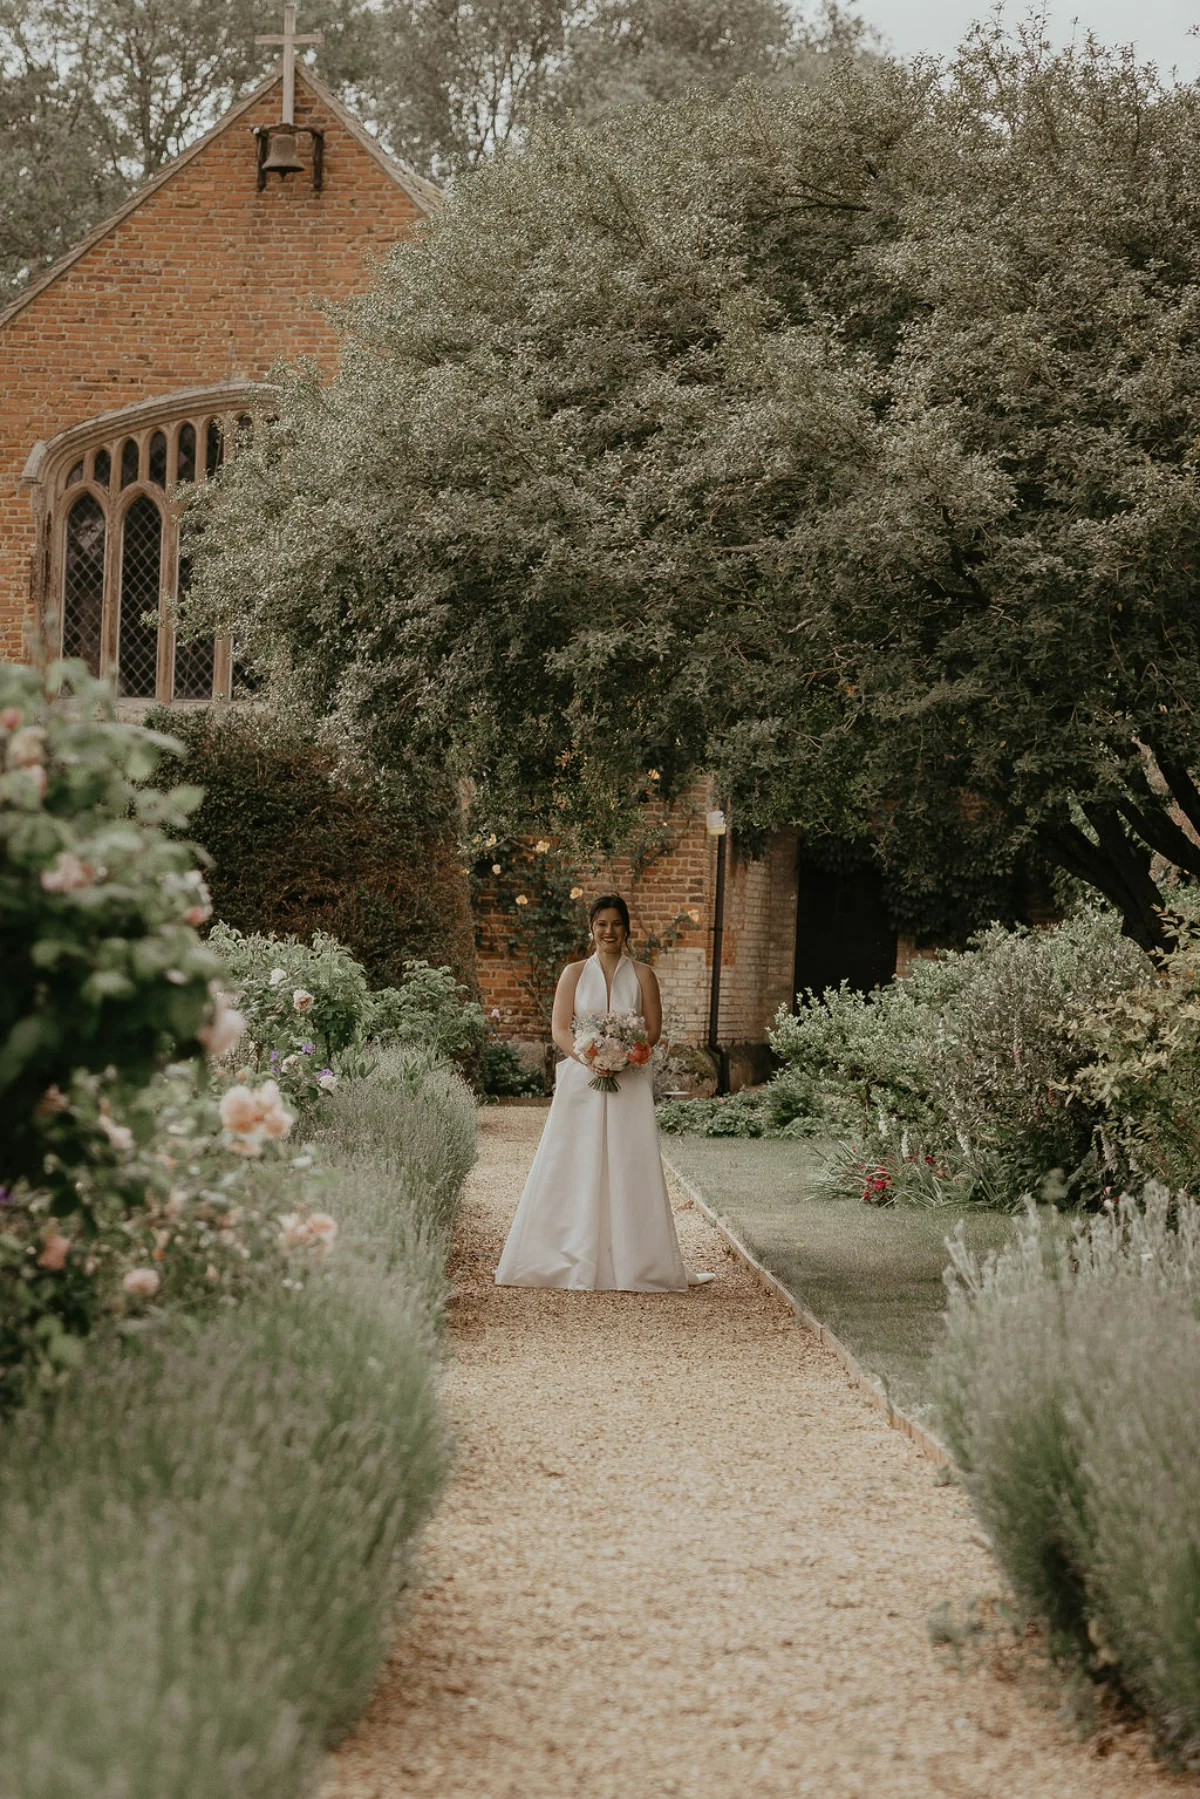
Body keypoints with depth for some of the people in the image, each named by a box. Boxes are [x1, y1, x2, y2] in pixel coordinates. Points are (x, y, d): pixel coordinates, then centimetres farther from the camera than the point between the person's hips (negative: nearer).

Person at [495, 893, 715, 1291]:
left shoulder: (641, 975, 7)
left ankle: (635, 1262, -1)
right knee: (576, 1168, -2)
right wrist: (588, 1057, -15)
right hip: (581, 1080, 1)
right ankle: (577, 1261, 3)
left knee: (629, 1168, -5)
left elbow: (653, 1030, 5)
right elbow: (560, 1029, 3)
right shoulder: (574, 973, 8)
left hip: (629, 1081, 0)